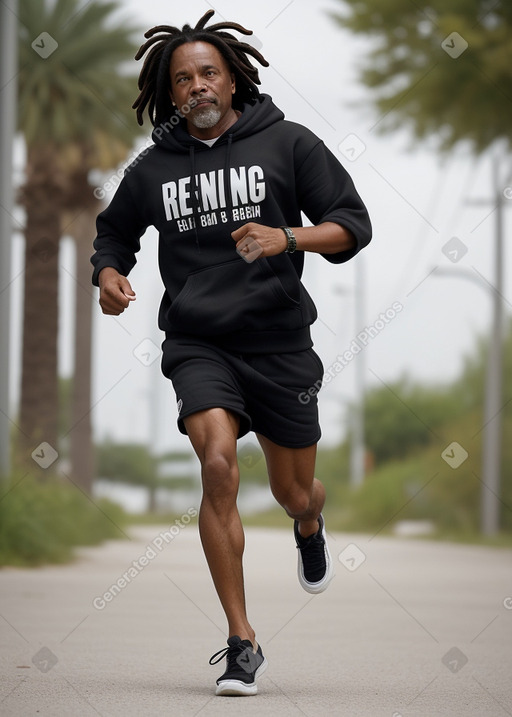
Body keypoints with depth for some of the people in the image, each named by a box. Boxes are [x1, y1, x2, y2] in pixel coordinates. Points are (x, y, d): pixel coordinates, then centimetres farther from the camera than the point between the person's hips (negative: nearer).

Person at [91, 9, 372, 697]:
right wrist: (109, 273, 0)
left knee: (296, 495, 12)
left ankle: (310, 526, 55)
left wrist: (287, 238, -21)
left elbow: (353, 223, -3)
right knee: (218, 465, -24)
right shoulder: (153, 168, 5)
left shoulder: (287, 144, -1)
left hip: (279, 340, 0)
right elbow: (114, 230, 22)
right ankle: (242, 642, -17)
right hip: (197, 344, 0)